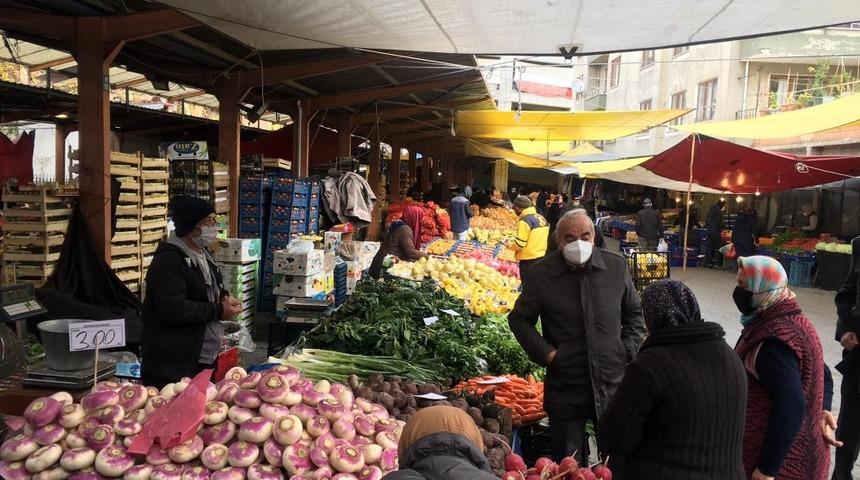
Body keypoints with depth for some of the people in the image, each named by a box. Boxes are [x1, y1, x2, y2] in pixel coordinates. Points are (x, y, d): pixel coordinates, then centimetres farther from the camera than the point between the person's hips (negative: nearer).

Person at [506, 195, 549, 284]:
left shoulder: (525, 221, -16)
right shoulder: (541, 218, 11)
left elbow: (520, 244, -19)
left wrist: (509, 245, -2)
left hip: (529, 260, -9)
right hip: (543, 257, 9)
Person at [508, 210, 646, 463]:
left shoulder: (616, 266, -1)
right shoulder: (541, 273, -7)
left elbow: (635, 314, 12)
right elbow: (519, 319, 3)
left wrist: (628, 351, 2)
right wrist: (545, 353, -6)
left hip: (614, 384, 2)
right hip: (565, 387, -2)